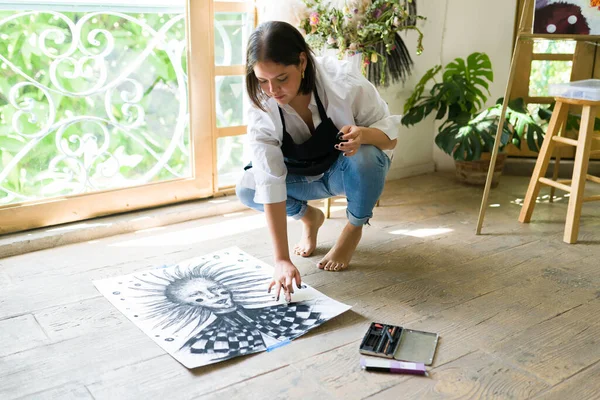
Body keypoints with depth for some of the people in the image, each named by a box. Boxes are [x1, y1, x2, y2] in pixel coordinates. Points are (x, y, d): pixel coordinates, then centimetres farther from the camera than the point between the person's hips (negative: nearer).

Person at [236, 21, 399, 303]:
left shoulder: (345, 83, -32)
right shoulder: (261, 110, -27)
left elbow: (390, 136, -20)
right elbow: (270, 183, -31)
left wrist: (364, 135, -46)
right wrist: (282, 259, -36)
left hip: (347, 170, -1)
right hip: (302, 176, 2)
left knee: (364, 157, -36)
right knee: (246, 189, -22)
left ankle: (354, 228, -4)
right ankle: (309, 217, 9)